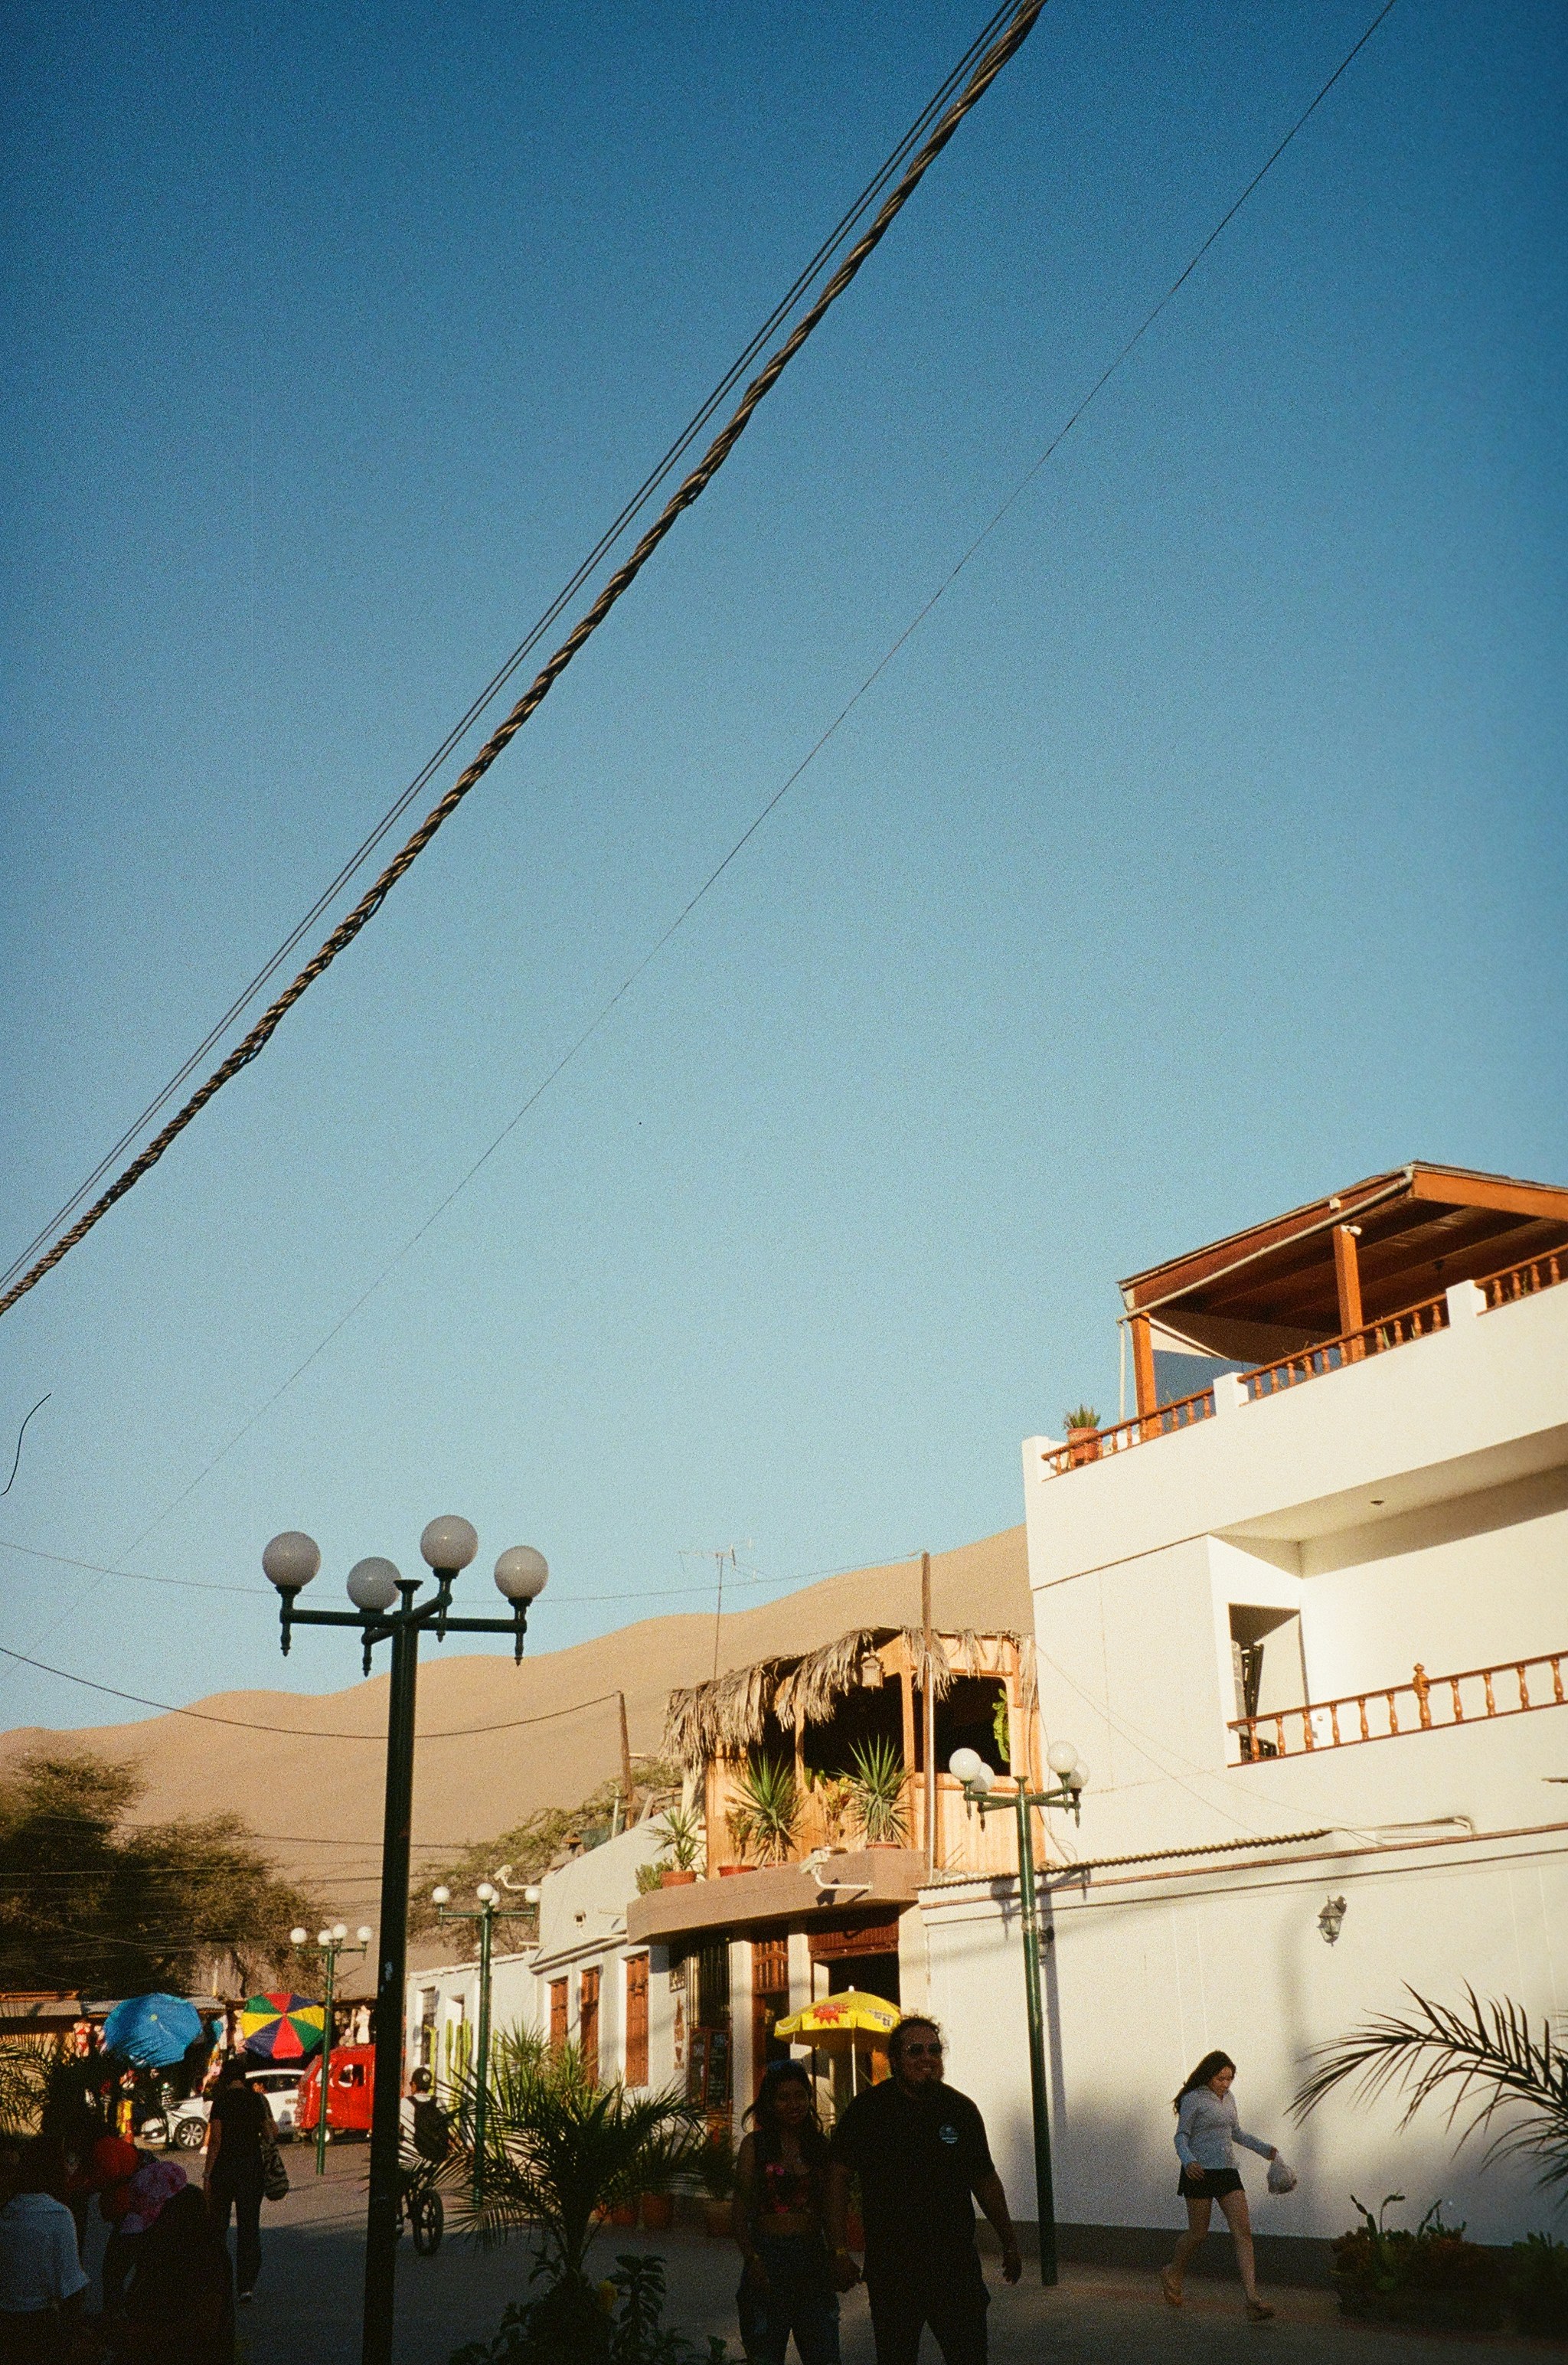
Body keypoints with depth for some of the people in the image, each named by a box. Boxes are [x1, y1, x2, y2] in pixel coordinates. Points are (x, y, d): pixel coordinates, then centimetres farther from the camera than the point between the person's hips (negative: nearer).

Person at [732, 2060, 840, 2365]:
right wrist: (752, 2258, -15)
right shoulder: (754, 2145, 1)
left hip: (813, 2259, 2)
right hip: (768, 2259, -2)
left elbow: (828, 2211, 13)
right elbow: (740, 2212, -2)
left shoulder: (821, 2146, 9)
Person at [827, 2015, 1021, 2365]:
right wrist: (839, 2251, -8)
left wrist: (1009, 2244, 19)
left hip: (957, 2266, 2)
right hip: (890, 2268, -2)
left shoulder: (961, 2109, 5)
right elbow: (838, 2178, -2)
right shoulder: (866, 2110, -4)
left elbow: (985, 2179, 15)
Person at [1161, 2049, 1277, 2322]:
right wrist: (1188, 2160, -28)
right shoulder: (1193, 2100, -8)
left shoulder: (1228, 2099, 13)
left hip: (1228, 2172, 6)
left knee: (1243, 2232, -7)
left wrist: (1264, 2148, 23)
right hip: (1200, 2173, -6)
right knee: (1198, 2235, 1)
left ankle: (1252, 2299, -12)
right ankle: (1173, 2274, 30)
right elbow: (1181, 2136, -10)